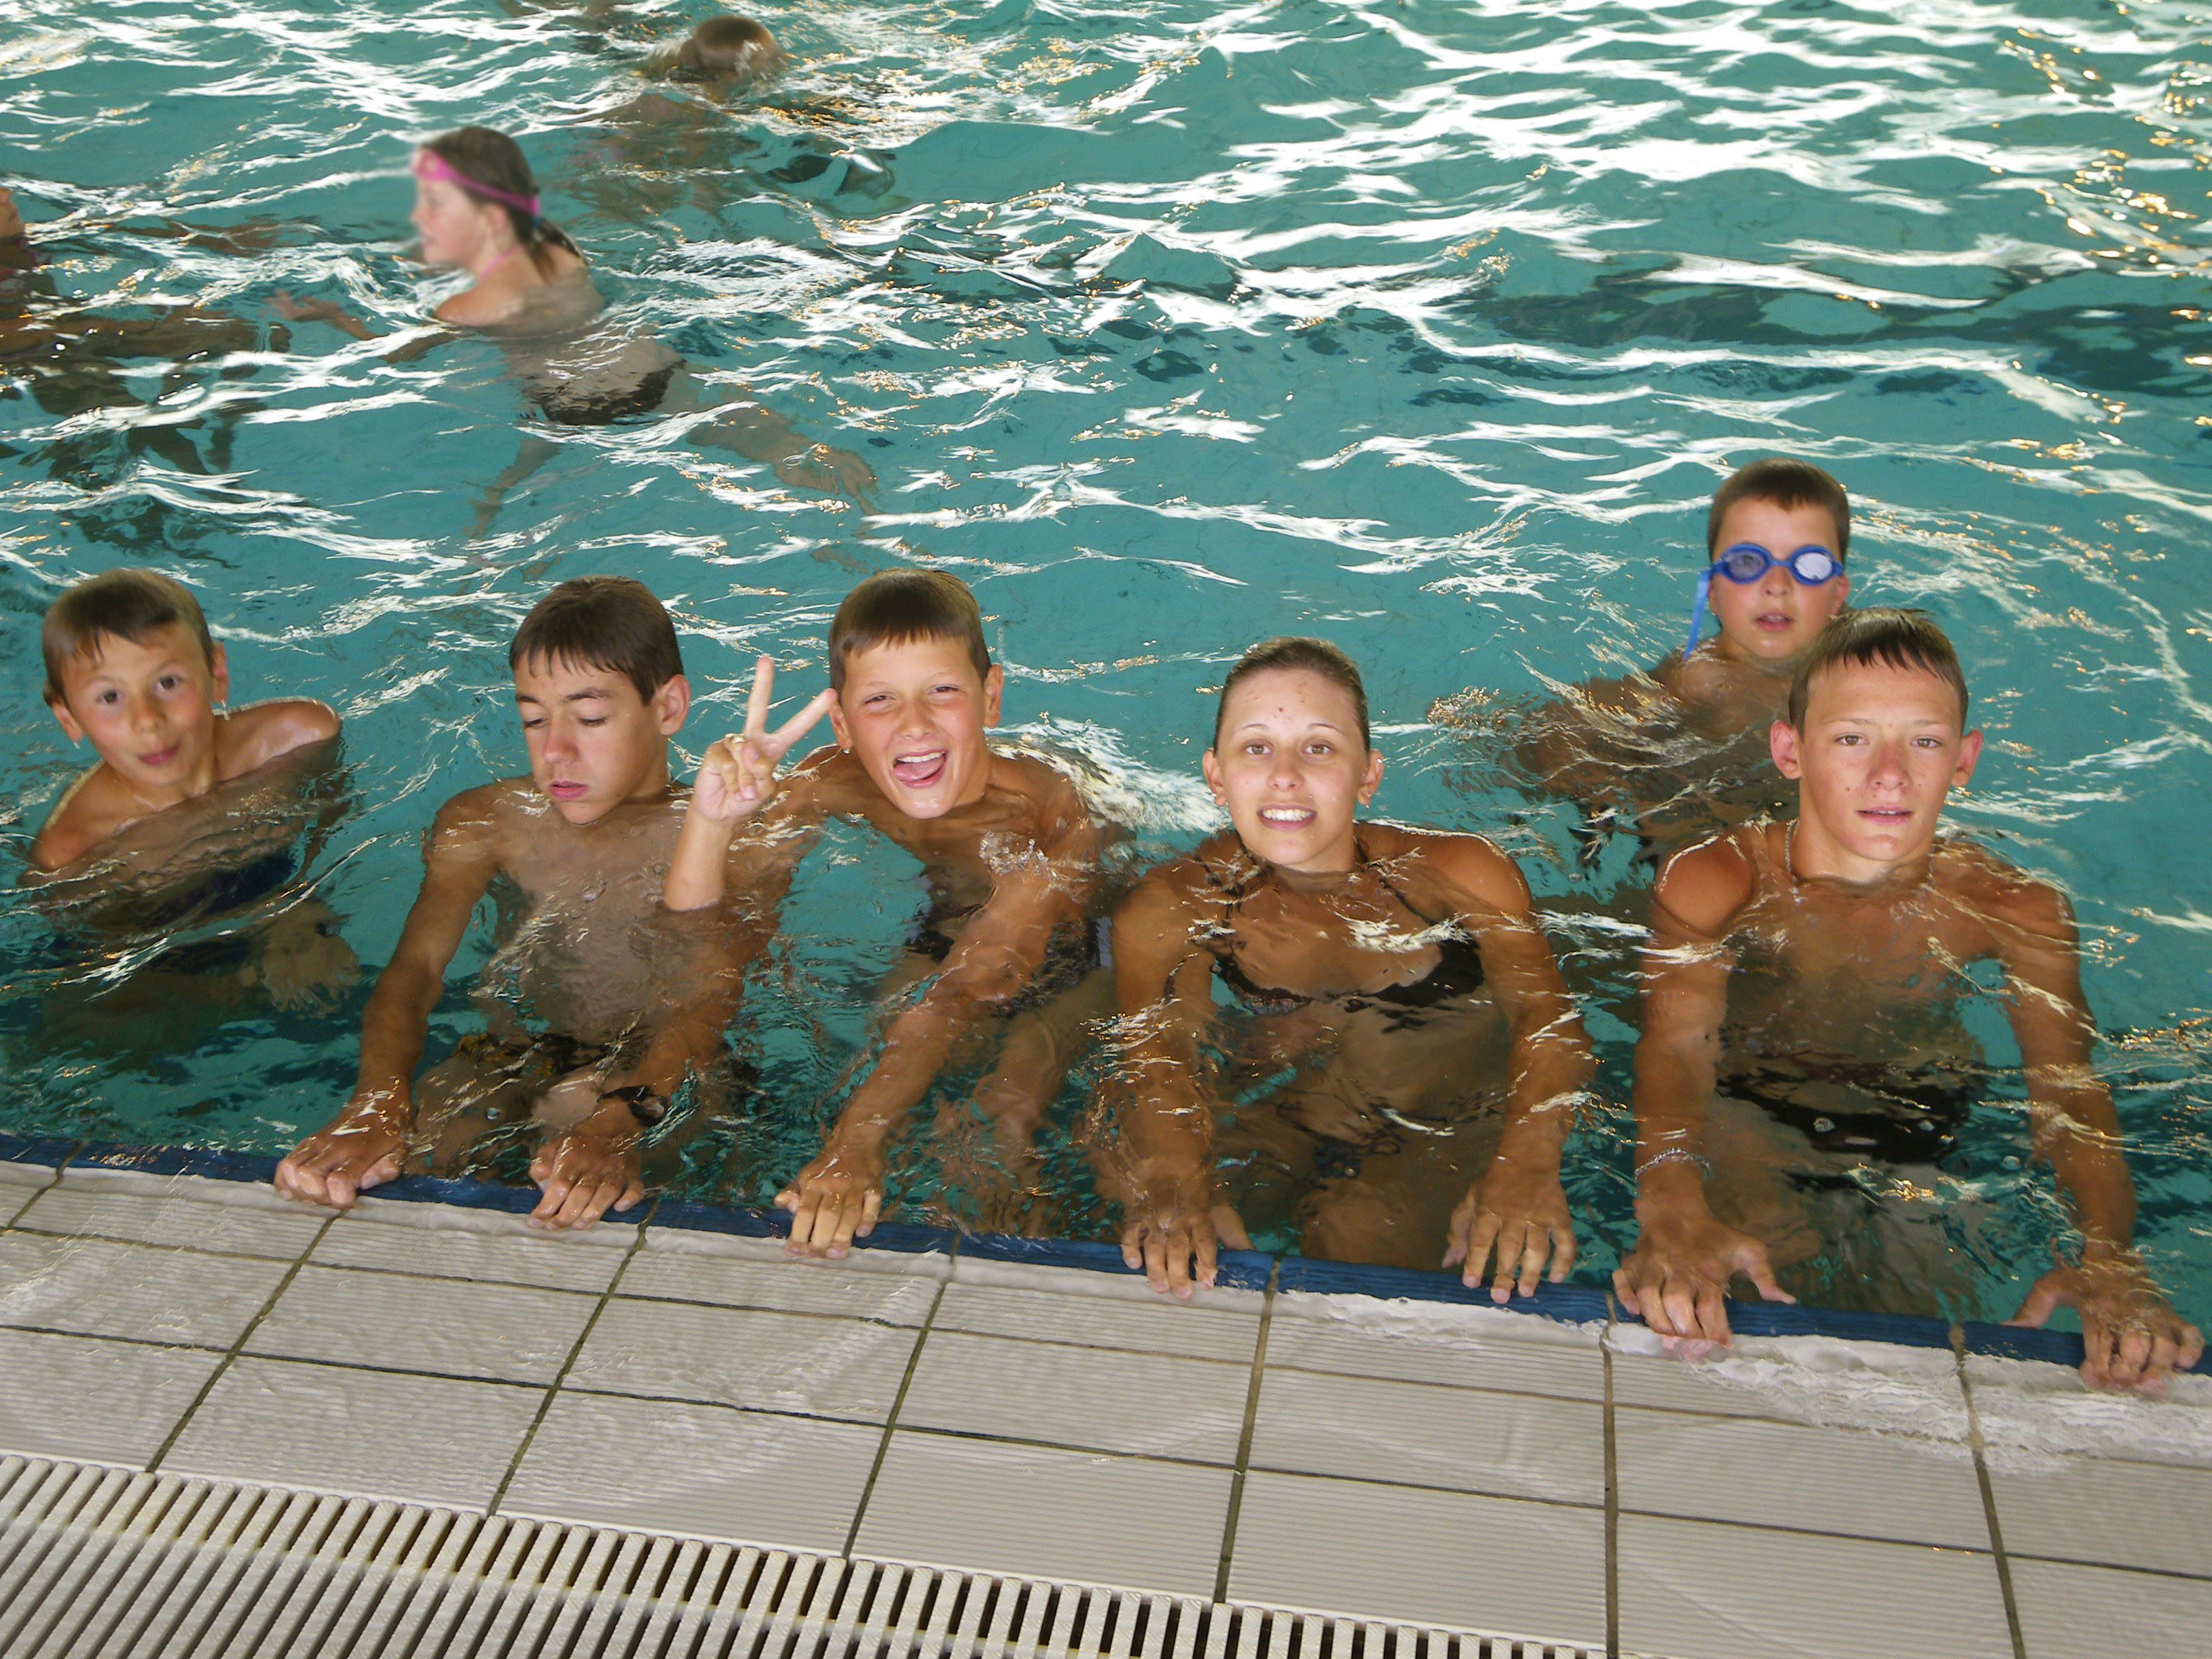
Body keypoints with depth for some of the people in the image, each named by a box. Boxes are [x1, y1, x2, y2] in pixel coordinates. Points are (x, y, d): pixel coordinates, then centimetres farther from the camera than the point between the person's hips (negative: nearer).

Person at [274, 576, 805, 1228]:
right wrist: (375, 1104, -36)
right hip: (512, 1056, 5)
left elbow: (712, 994, -25)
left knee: (575, 1108, -37)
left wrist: (619, 1119, -48)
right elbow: (414, 966, -12)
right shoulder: (483, 823, 2)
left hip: (657, 1073, -4)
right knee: (400, 1147, -25)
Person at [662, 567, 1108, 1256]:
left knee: (1004, 1119, -26)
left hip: (1066, 969, -5)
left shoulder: (1048, 818, -37)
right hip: (937, 942, 5)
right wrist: (711, 818, -44)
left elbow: (969, 988, -49)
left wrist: (855, 1145, -61)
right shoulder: (830, 785, -22)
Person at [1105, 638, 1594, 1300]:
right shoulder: (1172, 905, -4)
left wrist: (1527, 1162, -37)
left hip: (1434, 1143, -1)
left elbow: (1547, 1019, -14)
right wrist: (1175, 1179, -44)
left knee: (1359, 1235, -30)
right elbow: (1155, 1050, -21)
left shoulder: (1464, 876, -2)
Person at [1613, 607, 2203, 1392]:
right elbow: (1675, 1043, -28)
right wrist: (1672, 1210, -52)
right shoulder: (1714, 882, -12)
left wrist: (2106, 1252, -40)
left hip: (1923, 1155, 3)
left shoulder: (2015, 908, -4)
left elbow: (2066, 1081, -17)